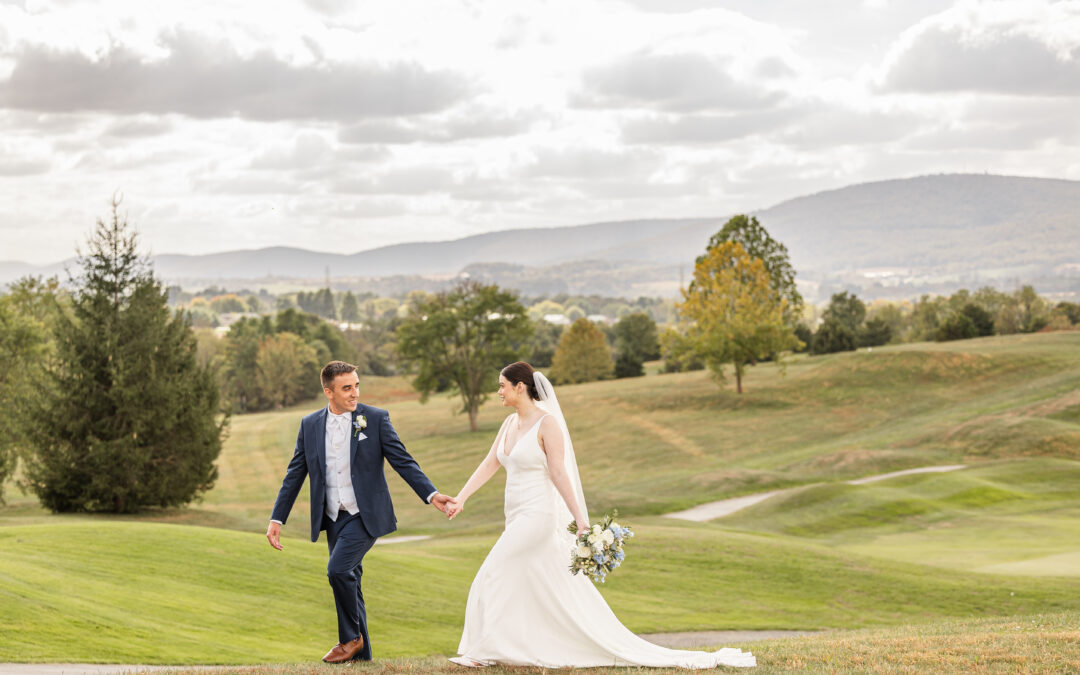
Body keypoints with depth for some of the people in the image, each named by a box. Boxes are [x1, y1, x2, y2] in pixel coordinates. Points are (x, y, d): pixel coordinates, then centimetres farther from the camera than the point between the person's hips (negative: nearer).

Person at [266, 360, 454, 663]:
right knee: (349, 581, 9)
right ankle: (361, 652, 21)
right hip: (333, 518, 5)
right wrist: (277, 519, 3)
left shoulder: (376, 419, -5)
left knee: (338, 569, -21)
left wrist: (431, 495, -17)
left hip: (366, 515, -4)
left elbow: (403, 461, -5)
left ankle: (351, 637, -2)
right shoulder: (310, 425, 5)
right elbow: (294, 474, 8)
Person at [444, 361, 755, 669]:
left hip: (538, 517, -8)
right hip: (518, 518, 8)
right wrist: (460, 498, 4)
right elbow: (489, 464, 12)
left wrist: (581, 521, -19)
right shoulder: (510, 423, 12)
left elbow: (559, 473, -17)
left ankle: (485, 651, 3)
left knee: (492, 578, -7)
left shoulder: (547, 423, -13)